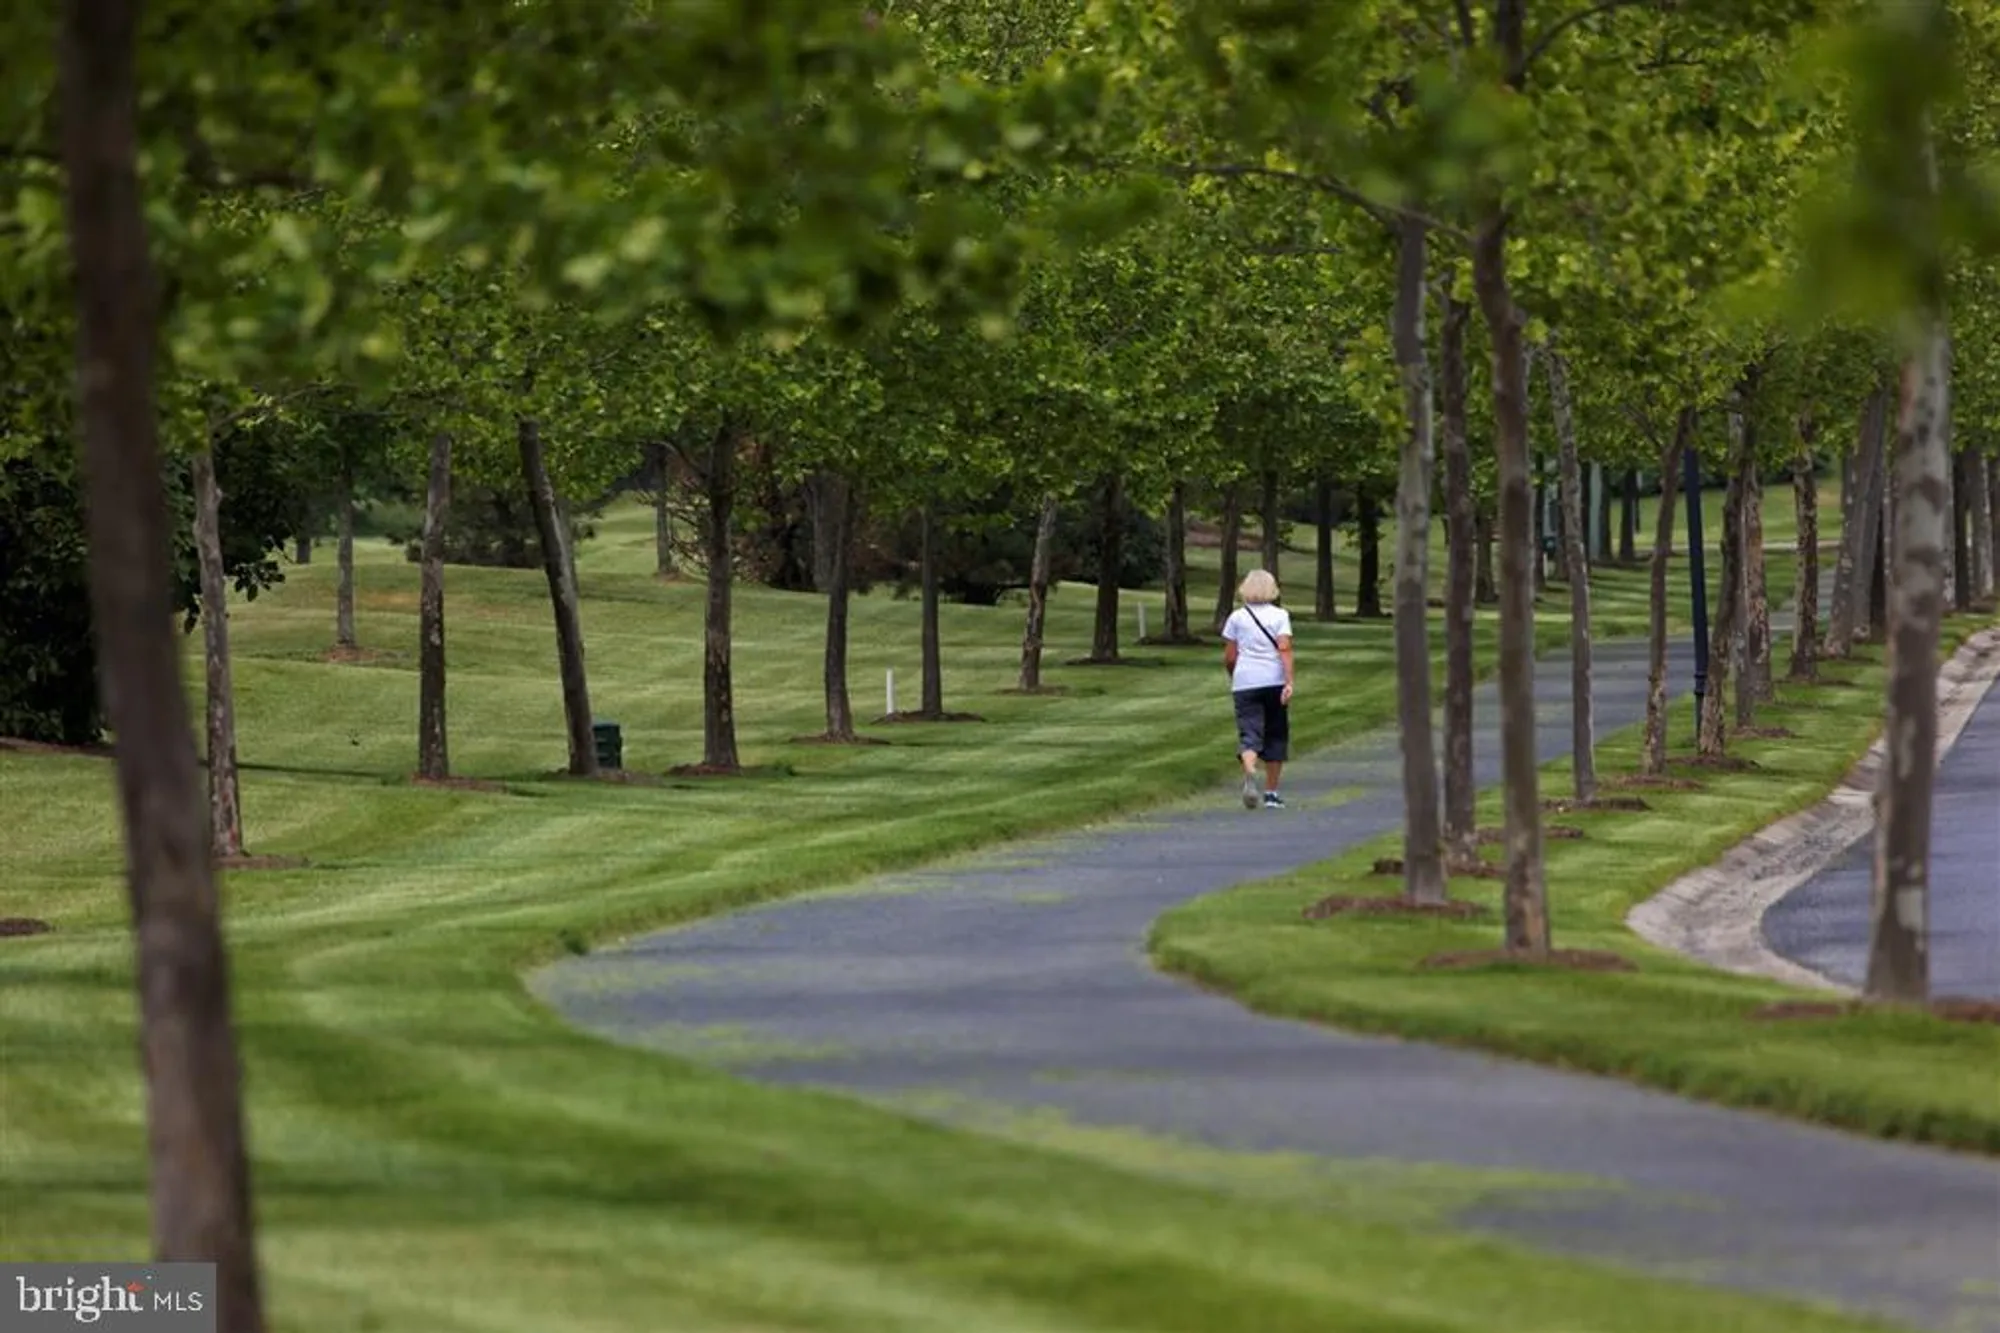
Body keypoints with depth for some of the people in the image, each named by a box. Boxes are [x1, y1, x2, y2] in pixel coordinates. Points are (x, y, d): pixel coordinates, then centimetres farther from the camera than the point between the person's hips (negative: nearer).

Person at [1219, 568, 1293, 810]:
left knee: (1249, 734, -7)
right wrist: (1289, 682, -15)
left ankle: (1249, 772, -39)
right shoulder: (1280, 616, 2)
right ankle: (1271, 793, 17)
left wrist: (1233, 678, 24)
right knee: (1276, 735, 13)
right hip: (1274, 681, 0)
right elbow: (1284, 649, -10)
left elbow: (1229, 658, 5)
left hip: (1245, 683, 0)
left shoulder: (1237, 617, 5)